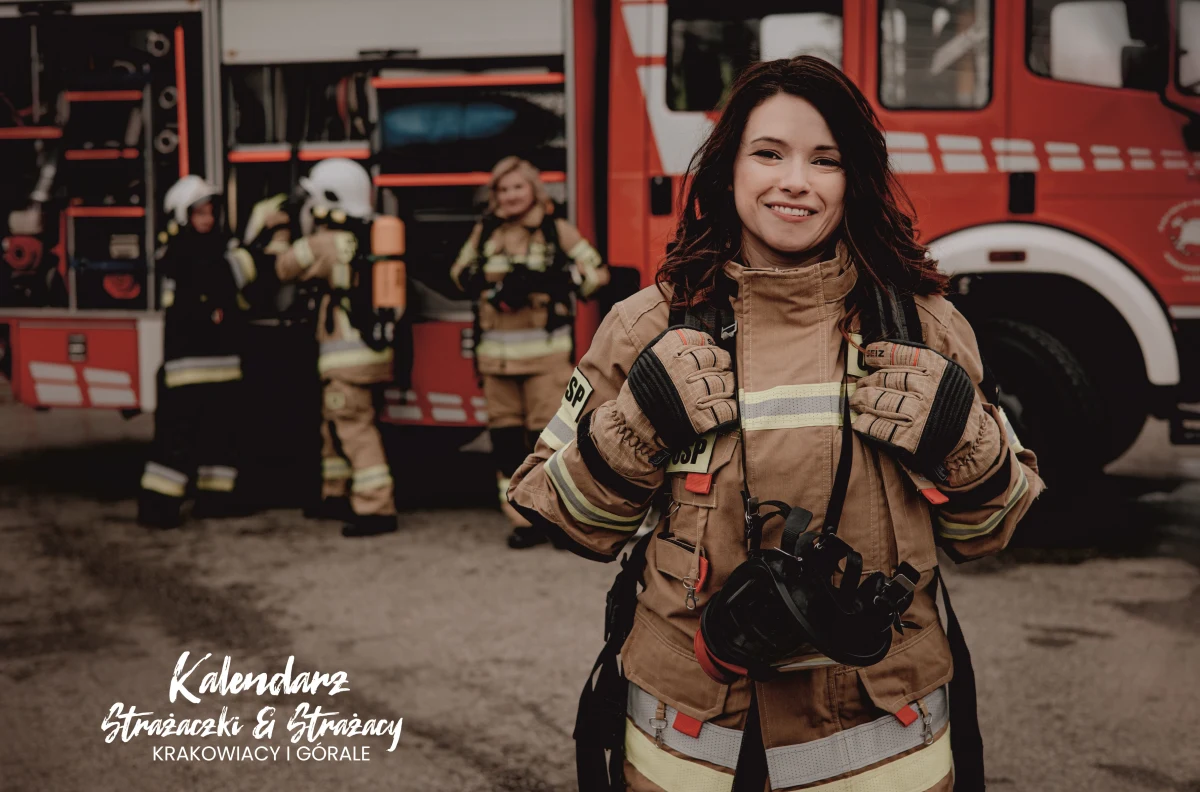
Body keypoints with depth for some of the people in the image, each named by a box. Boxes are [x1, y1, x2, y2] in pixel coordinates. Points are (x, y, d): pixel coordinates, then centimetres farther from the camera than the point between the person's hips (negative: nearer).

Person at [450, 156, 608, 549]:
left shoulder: (558, 231, 2)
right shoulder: (484, 233, 11)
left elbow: (597, 273, 2)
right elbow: (460, 271, 24)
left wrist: (546, 281, -13)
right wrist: (484, 287, 0)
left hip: (546, 350, -4)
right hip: (496, 351, 4)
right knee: (505, 436, 3)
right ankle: (524, 519, 11)